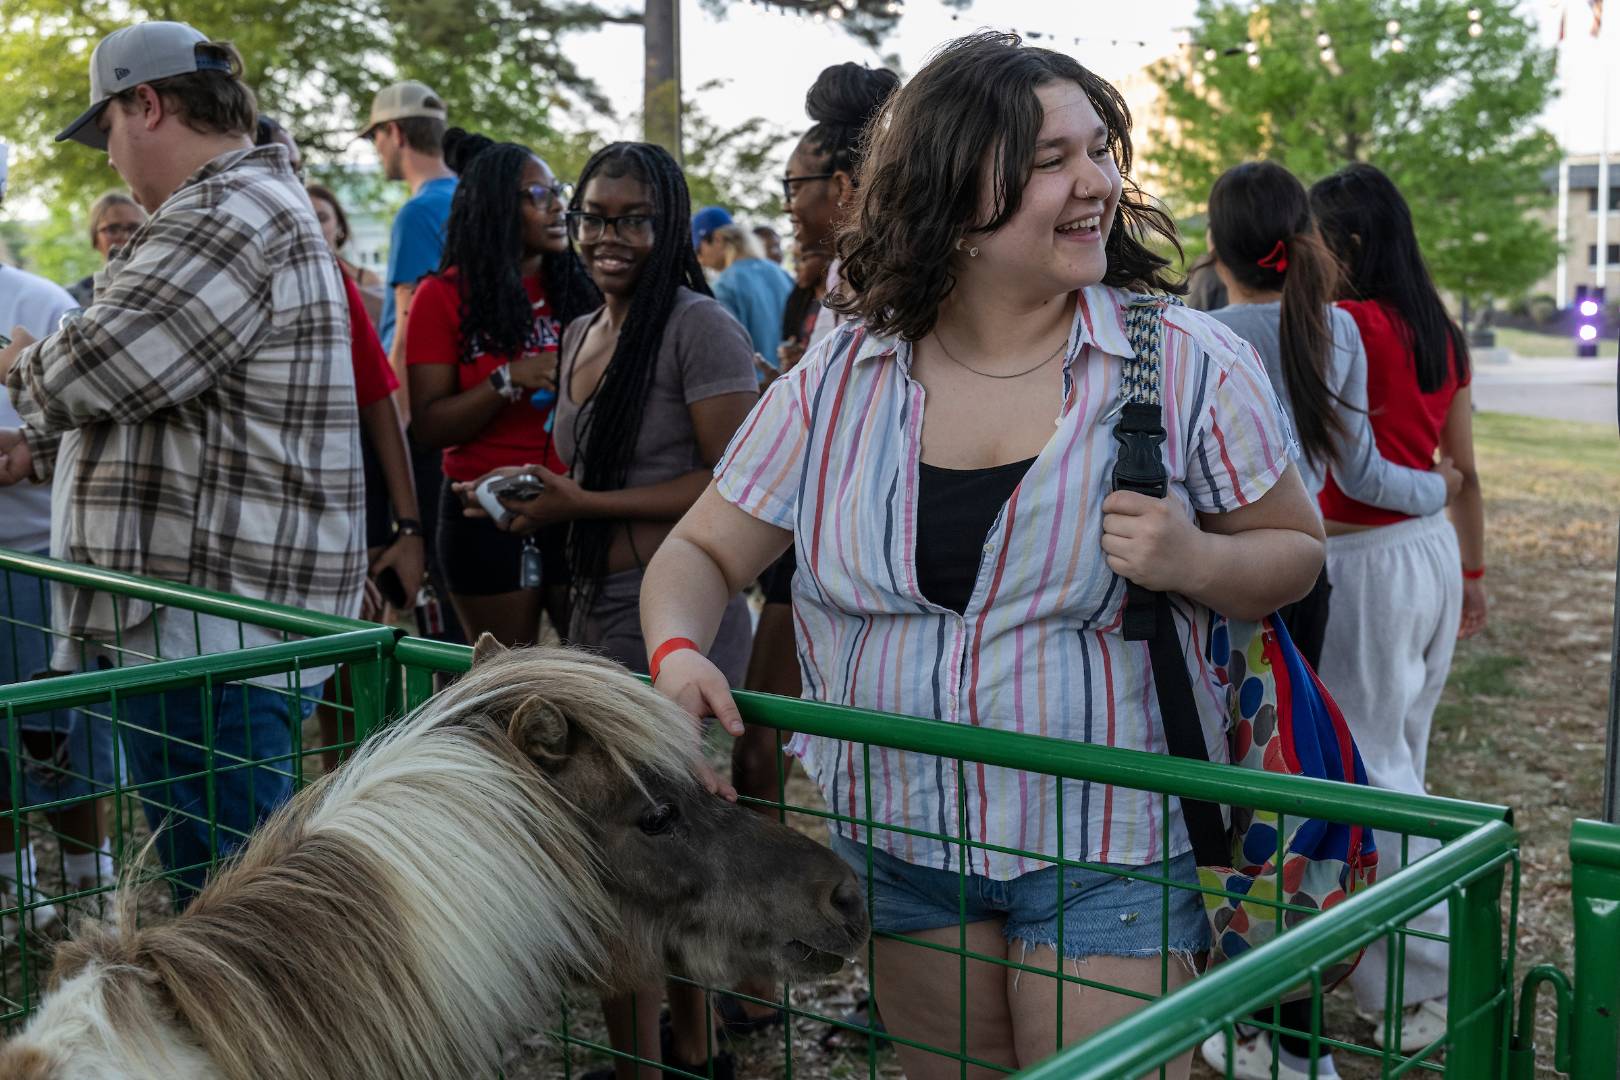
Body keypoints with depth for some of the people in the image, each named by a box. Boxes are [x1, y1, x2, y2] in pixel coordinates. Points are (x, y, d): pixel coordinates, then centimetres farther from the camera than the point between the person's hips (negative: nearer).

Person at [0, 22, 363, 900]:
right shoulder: (264, 204, 21)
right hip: (217, 606, 11)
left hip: (210, 624, -11)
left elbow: (93, 370, -20)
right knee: (206, 872, 17)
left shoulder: (226, 219, -16)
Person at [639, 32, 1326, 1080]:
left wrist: (1199, 563, -19)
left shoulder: (1191, 363, -7)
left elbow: (1296, 553, 3)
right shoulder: (840, 378, -2)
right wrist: (677, 651, -17)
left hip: (1107, 850, -2)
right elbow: (703, 552, 4)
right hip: (899, 840, 3)